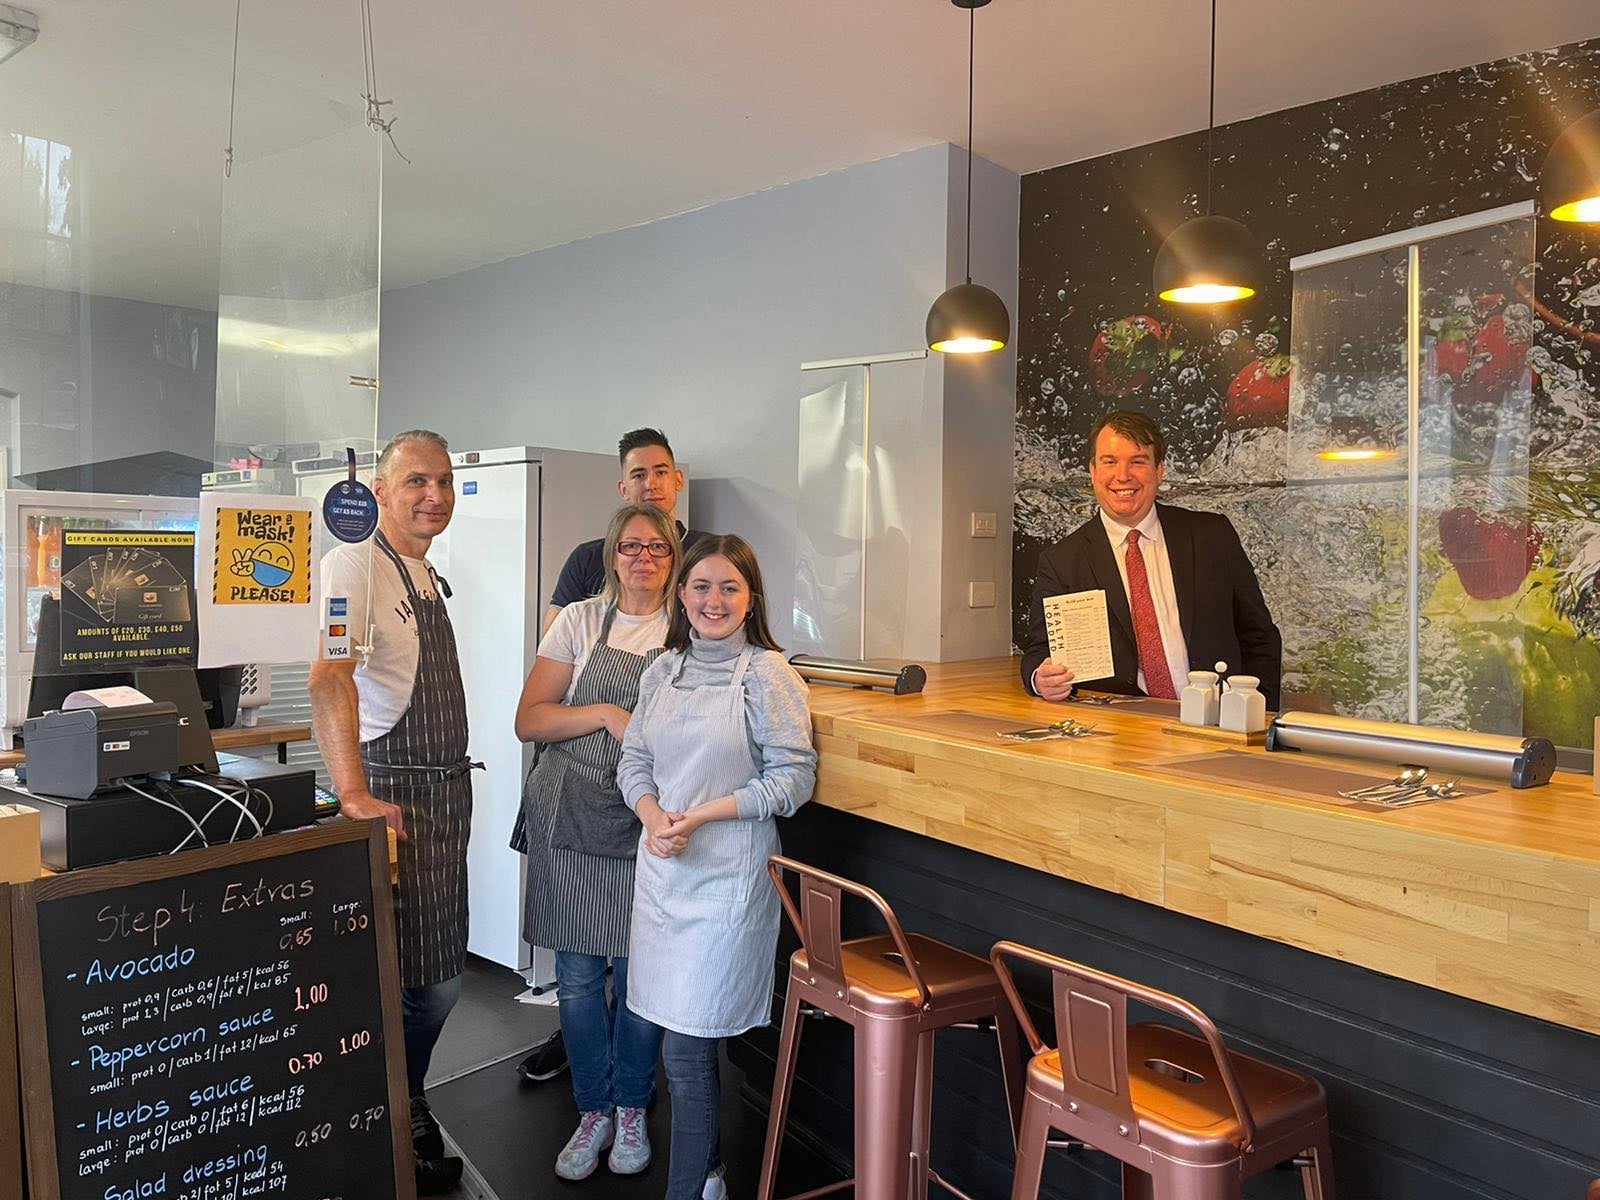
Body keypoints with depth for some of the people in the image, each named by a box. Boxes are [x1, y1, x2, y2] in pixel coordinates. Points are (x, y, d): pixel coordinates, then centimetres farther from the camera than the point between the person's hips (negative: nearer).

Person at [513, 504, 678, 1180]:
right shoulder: (581, 621, 3)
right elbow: (528, 720, -2)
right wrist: (607, 714, -15)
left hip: (651, 820, 0)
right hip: (573, 815, 1)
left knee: (640, 969, 6)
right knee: (578, 974, 7)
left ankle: (631, 1108, 27)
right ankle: (593, 1111, 26)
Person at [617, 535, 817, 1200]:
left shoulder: (766, 673, -9)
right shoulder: (663, 670, 8)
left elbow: (794, 777, -10)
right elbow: (634, 760, 12)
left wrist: (702, 815, -15)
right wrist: (654, 817, -9)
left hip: (727, 877, -5)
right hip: (661, 868, 6)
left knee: (686, 1051, -1)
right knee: (685, 1039, 15)